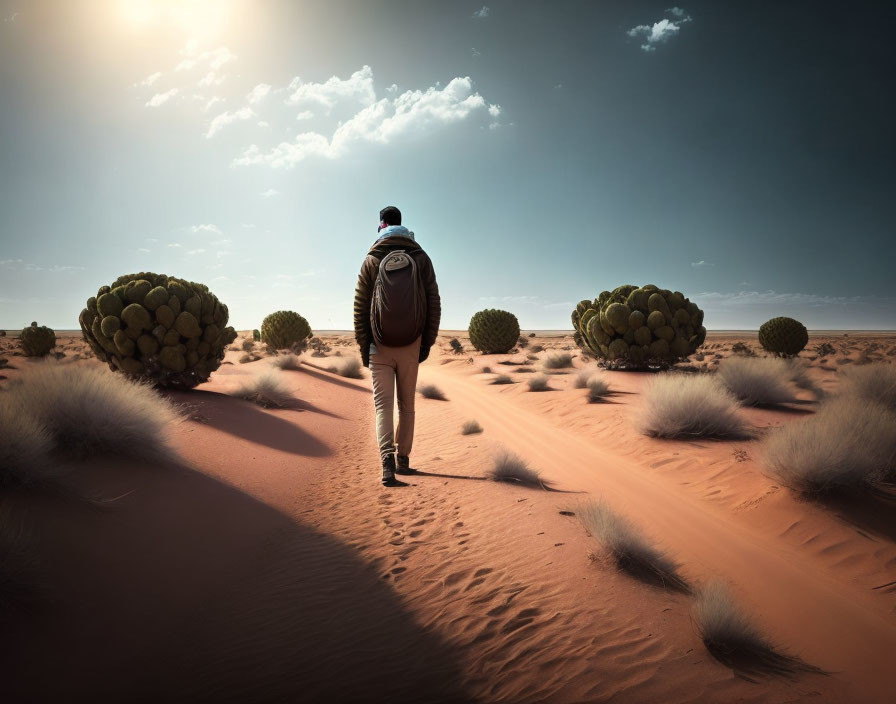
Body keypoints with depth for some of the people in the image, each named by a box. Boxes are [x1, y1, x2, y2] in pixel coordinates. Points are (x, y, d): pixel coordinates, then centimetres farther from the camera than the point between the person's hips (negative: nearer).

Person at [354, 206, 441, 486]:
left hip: (379, 346, -1)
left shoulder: (372, 260, 0)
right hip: (411, 345, 2)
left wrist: (363, 346, 5)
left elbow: (360, 308, -1)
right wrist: (427, 343, 6)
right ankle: (403, 459, 21)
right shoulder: (421, 257, 3)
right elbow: (434, 304, 1)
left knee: (383, 405, 0)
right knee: (406, 404, 14)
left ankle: (387, 460, -18)